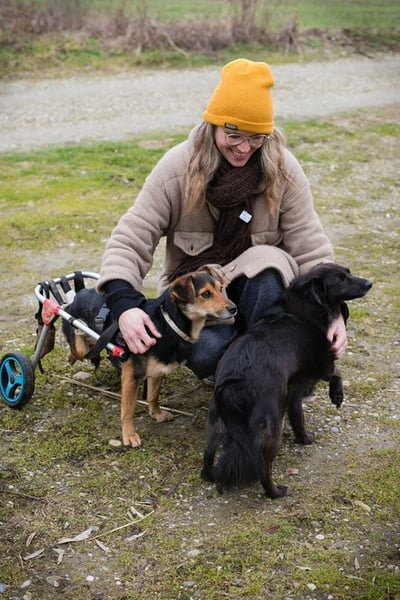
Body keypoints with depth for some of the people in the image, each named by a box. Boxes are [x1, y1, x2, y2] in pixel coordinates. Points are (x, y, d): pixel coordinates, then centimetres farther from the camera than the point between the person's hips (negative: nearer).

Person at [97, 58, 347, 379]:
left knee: (268, 264, -35)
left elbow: (310, 247, -11)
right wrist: (124, 304, -35)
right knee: (204, 352, -32)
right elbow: (130, 240, -18)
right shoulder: (177, 167, -16)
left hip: (259, 282, 1)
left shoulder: (282, 169, -12)